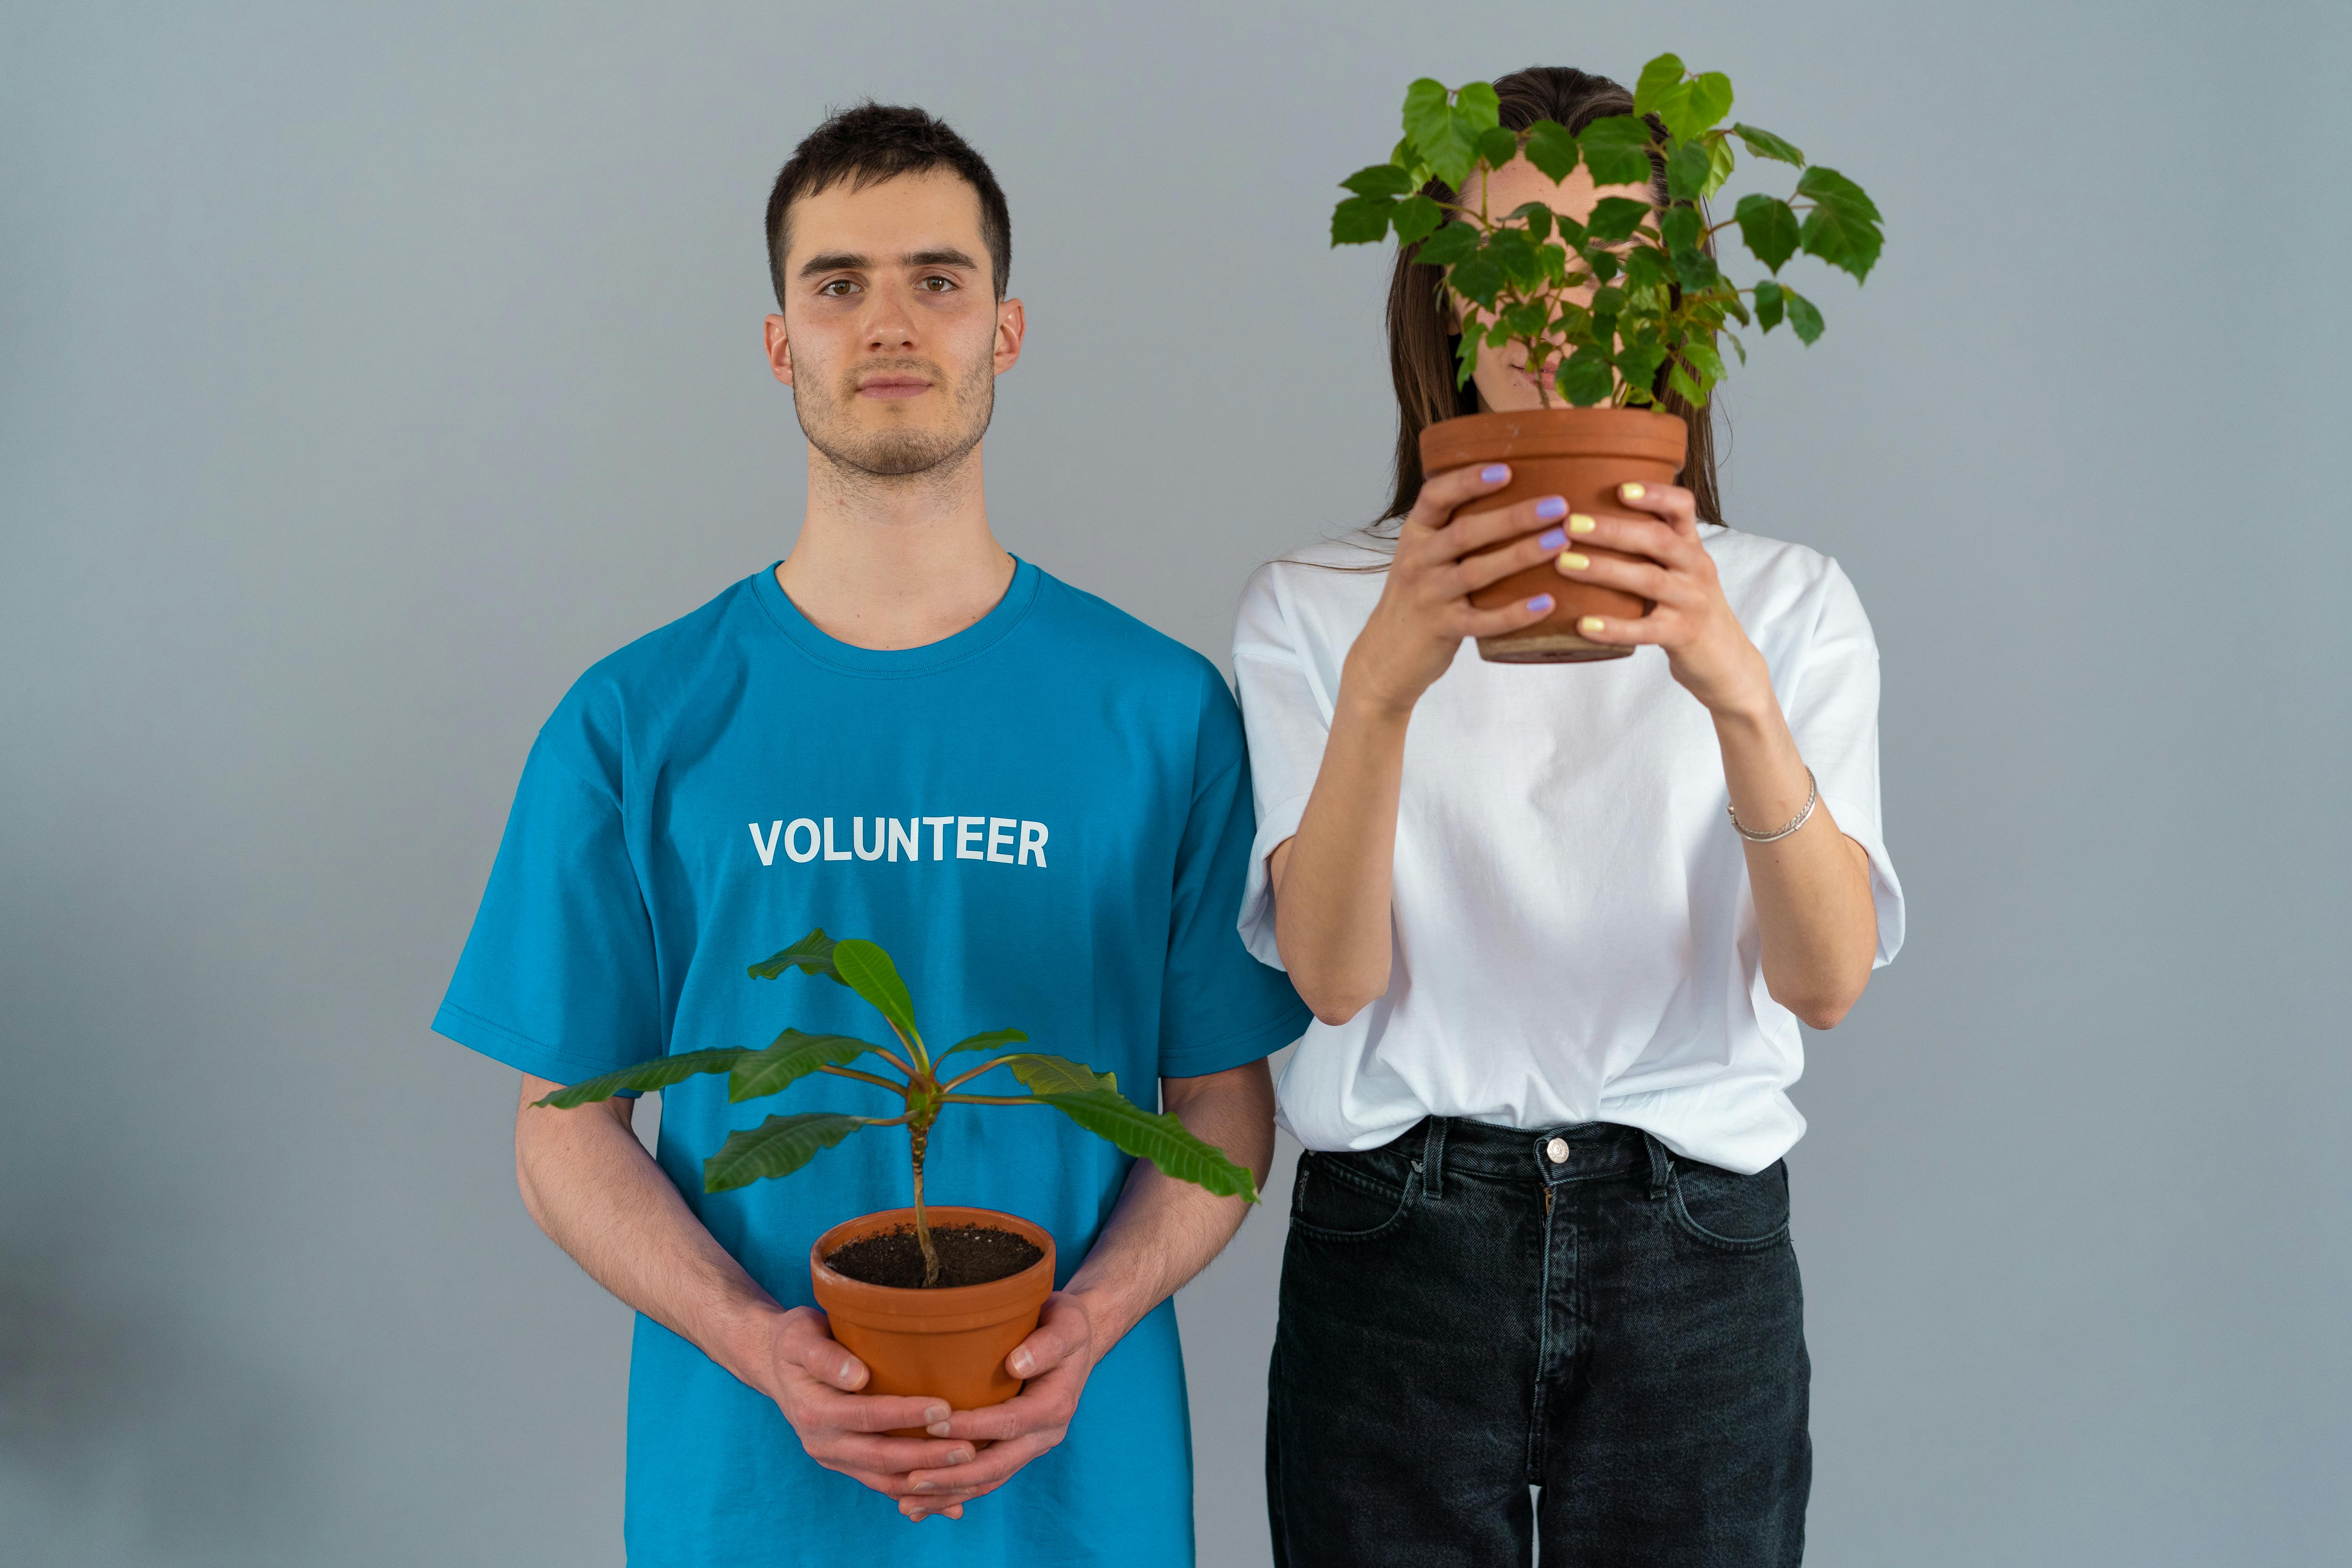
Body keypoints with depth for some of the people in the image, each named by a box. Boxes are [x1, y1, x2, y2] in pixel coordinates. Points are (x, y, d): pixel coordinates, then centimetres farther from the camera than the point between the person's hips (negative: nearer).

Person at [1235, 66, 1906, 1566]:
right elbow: (1335, 975, -13)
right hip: (1397, 1250, 0)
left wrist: (1739, 694, -28)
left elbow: (1827, 980, -12)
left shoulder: (1789, 600, 2)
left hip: (1697, 1258, 1)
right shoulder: (1314, 604, 0)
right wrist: (1382, 687, -29)